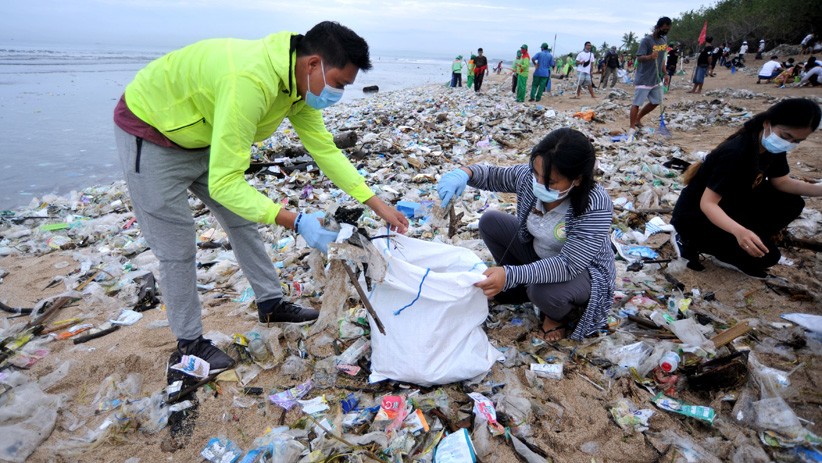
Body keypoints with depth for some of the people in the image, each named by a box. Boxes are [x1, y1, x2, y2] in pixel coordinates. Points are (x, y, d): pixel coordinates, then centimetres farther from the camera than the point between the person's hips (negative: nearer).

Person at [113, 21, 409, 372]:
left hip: (205, 138, 8)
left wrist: (378, 205, -10)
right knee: (178, 250, -3)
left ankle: (271, 304, 27)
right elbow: (224, 183, -39)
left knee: (242, 222, 11)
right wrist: (295, 222, -42)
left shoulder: (299, 81, -12)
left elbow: (325, 149, -7)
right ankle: (189, 342, 18)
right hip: (150, 133, -8)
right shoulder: (249, 82, -40)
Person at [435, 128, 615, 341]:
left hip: (582, 271, -5)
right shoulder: (530, 175, -20)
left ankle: (560, 314, 4)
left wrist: (510, 275, -52)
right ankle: (520, 289, 10)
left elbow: (568, 265, -39)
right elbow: (491, 175, -3)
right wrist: (464, 172, -28)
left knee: (545, 292, -37)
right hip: (539, 255, 6)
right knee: (490, 221, -9)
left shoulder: (596, 206, -35)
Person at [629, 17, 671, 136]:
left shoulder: (665, 39, 9)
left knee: (656, 102, 13)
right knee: (637, 103, -6)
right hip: (644, 78, -8)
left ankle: (638, 118, 29)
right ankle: (632, 128, -1)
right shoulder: (646, 40, -14)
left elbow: (662, 57, 19)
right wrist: (650, 56, -41)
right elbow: (639, 58, -21)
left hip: (656, 78, 8)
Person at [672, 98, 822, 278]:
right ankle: (691, 241, -3)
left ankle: (727, 245, 5)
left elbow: (782, 182, 9)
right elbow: (707, 204, -33)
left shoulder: (773, 147, -4)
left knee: (791, 203, 2)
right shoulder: (734, 153, -30)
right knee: (765, 255, -18)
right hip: (696, 215, -9)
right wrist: (739, 231, -49)